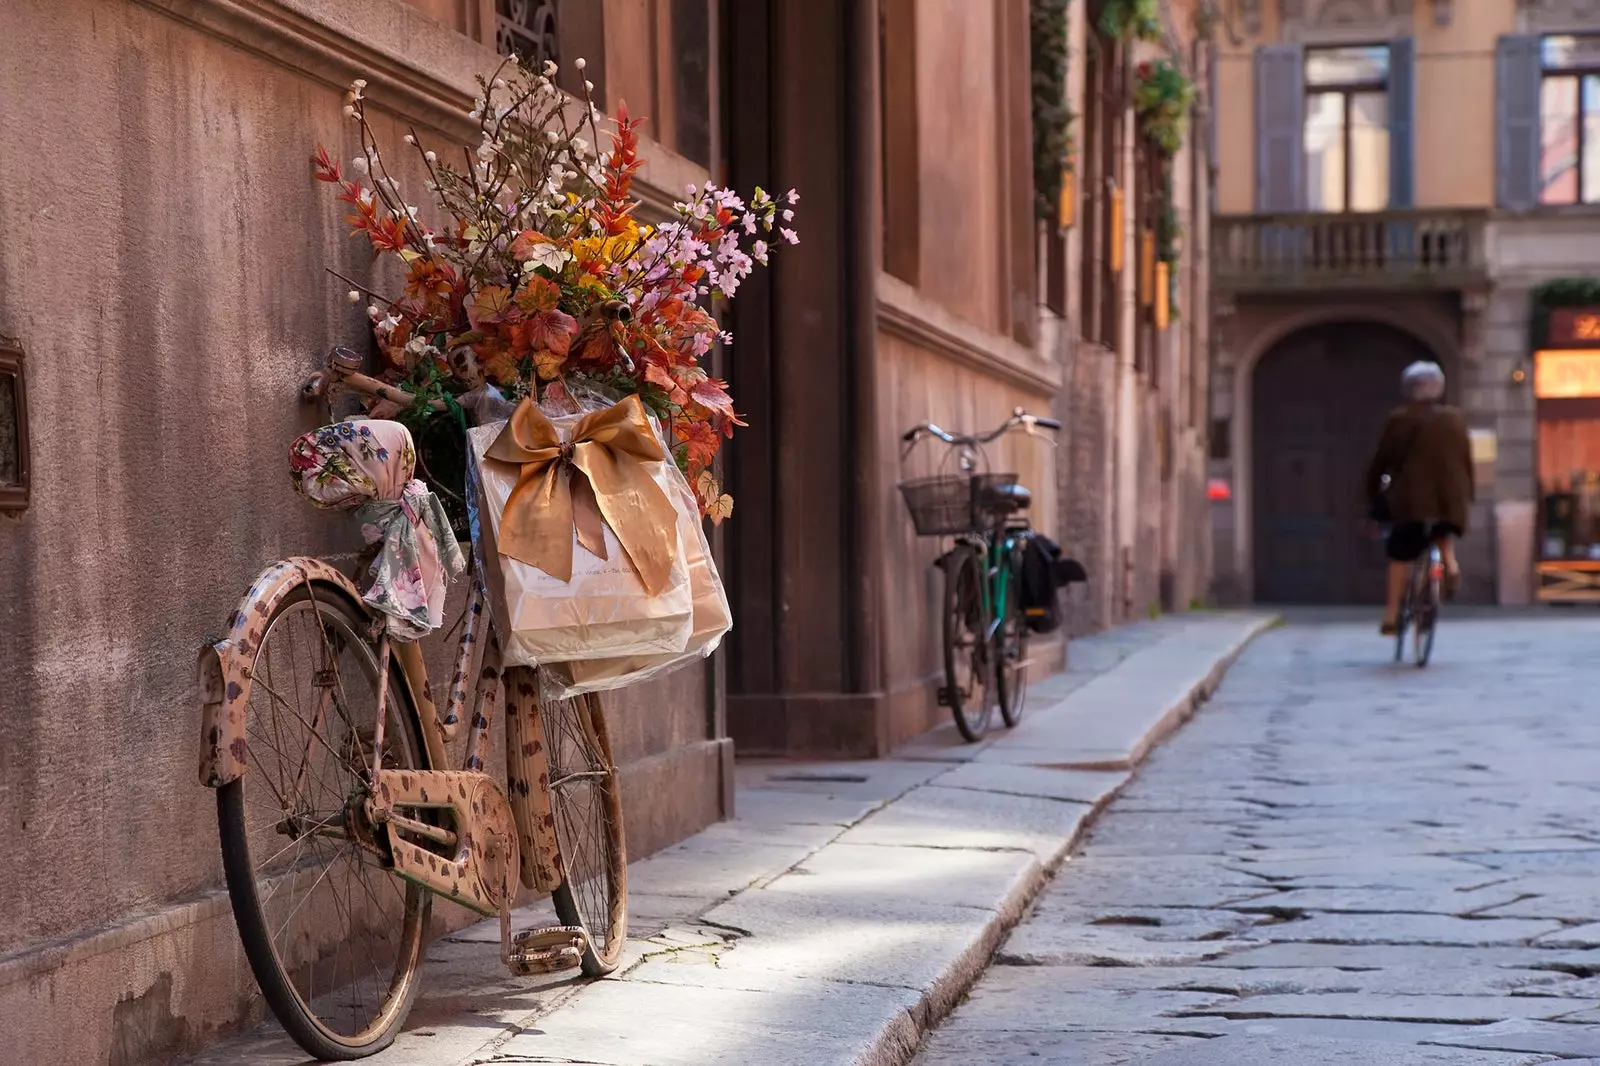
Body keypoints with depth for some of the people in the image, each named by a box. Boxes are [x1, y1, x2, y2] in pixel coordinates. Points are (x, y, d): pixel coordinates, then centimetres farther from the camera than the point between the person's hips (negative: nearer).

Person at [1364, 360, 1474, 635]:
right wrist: (1466, 493, 26)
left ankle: (1391, 616, 2)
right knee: (1442, 531, 34)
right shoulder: (1456, 418, 8)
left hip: (1411, 497, -3)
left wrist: (1373, 492, 19)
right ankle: (1450, 562, 4)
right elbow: (1466, 458, 14)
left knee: (1400, 555, 7)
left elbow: (1382, 460, 5)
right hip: (1451, 497, 3)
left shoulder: (1400, 419, -1)